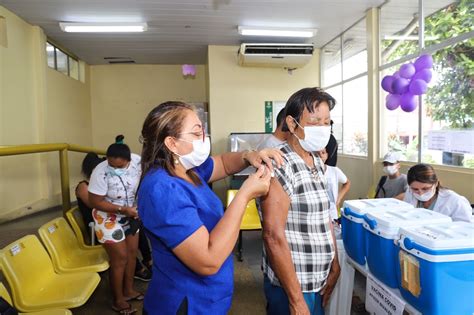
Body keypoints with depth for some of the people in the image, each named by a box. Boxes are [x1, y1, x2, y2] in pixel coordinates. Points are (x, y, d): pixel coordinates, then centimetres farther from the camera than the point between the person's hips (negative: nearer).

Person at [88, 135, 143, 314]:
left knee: (132, 252, 16)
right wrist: (123, 209, -27)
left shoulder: (137, 161, -18)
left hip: (130, 215, 6)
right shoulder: (101, 173, -31)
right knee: (120, 258, 2)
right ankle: (118, 301, 24)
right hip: (108, 219, -5)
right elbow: (95, 202, -22)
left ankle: (128, 290, 38)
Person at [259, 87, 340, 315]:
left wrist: (334, 265, 10)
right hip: (291, 286, -8)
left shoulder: (318, 163, 5)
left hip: (317, 281, 8)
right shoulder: (279, 167, -21)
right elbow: (274, 237, -23)